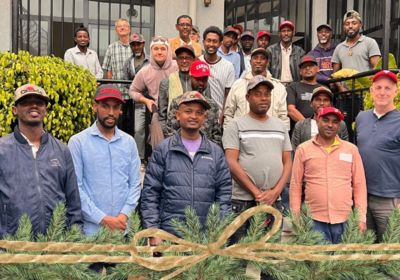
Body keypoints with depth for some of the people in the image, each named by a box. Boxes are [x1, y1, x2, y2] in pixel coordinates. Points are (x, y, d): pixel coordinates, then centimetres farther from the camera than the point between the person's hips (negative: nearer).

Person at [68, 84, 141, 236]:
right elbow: (75, 187, -10)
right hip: (91, 228, -3)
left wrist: (124, 215, -9)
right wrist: (103, 219, -13)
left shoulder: (129, 142, 6)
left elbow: (135, 183, 5)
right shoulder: (78, 141, -5)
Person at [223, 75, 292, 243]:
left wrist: (275, 192, -4)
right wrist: (256, 193, -11)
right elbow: (232, 163, -8)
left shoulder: (280, 126, 15)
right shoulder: (236, 125, 1)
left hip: (275, 202, 4)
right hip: (243, 202, -4)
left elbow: (287, 162, 12)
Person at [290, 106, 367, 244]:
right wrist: (296, 217, 1)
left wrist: (361, 218, 3)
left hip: (345, 220, 1)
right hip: (313, 220, -1)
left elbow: (359, 186, 7)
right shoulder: (303, 149, 2)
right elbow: (296, 185, 4)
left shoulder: (351, 149, 5)